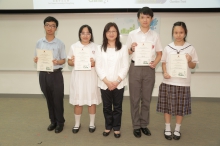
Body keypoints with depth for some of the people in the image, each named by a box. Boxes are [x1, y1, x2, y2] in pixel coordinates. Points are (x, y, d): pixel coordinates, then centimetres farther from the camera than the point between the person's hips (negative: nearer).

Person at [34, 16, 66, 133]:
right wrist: (36, 60, -14)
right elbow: (37, 58, 9)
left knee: (58, 99, 6)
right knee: (49, 99, 14)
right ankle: (53, 121, 31)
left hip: (56, 74, -3)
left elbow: (63, 60, -1)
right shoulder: (39, 43, 4)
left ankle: (60, 122, 23)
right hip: (43, 74, 3)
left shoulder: (60, 43, -4)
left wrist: (57, 62, -22)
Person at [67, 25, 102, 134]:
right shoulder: (74, 47, 4)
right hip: (78, 77, 0)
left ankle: (92, 123, 23)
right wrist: (72, 62, -16)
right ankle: (77, 123, 23)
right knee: (77, 101, 5)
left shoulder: (95, 47, 4)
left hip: (91, 77, 0)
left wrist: (94, 63, -18)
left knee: (92, 100, 6)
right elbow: (69, 62, 7)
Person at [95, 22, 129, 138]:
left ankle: (116, 128, 23)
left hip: (119, 84, -1)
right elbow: (98, 67, -2)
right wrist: (107, 81, -11)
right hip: (104, 84, 1)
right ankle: (108, 127, 27)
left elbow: (125, 67, -3)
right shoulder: (100, 48, 3)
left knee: (117, 107, 9)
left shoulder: (123, 48, 1)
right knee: (106, 107, 11)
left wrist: (117, 81, -12)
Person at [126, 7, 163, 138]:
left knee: (146, 99, 10)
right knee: (135, 99, 5)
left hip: (149, 69, 1)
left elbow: (159, 53, 7)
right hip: (135, 68, -1)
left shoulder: (155, 35, 5)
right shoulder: (132, 34, 2)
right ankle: (136, 126, 18)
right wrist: (132, 48, -15)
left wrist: (155, 62, -12)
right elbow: (127, 52, 7)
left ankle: (144, 124, 25)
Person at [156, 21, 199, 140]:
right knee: (167, 106, 8)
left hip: (183, 83, 0)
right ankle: (167, 129, 25)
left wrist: (189, 61, -15)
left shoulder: (190, 48, -1)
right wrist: (165, 72, -9)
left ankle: (177, 129, 27)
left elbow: (193, 66, 6)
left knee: (181, 108, 9)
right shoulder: (168, 48, 0)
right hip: (169, 82, 0)